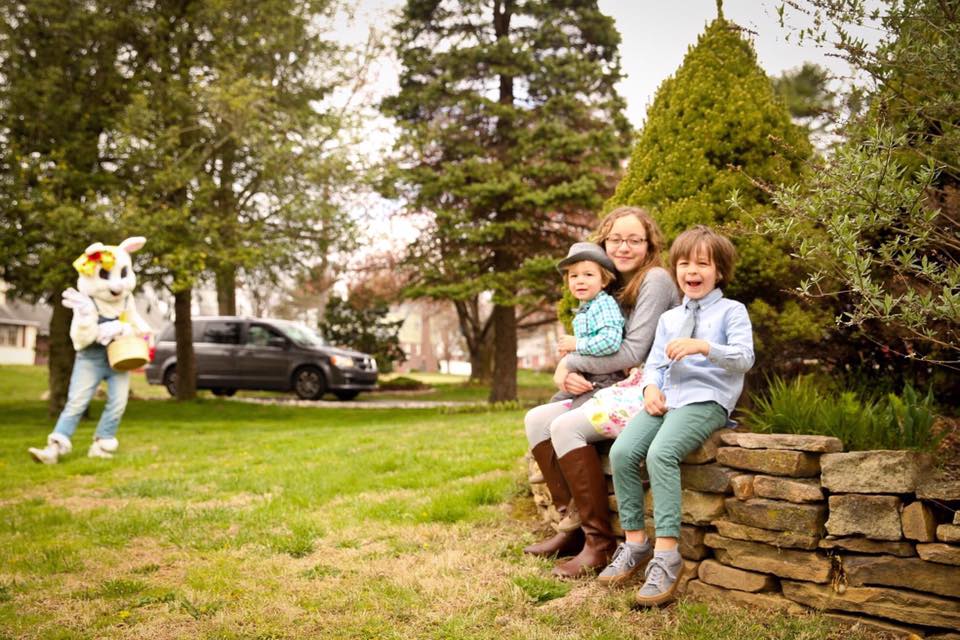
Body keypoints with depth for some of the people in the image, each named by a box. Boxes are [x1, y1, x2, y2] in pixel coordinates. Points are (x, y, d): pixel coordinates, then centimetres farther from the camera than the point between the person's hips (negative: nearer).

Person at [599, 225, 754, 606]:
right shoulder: (669, 318, 26)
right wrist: (650, 387, -3)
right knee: (622, 452, -20)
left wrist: (703, 347, -23)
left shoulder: (731, 311, 7)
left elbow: (744, 358, -7)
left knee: (661, 453, -33)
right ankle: (635, 543, -9)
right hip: (666, 399, 6)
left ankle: (667, 553, -29)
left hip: (707, 400, -6)